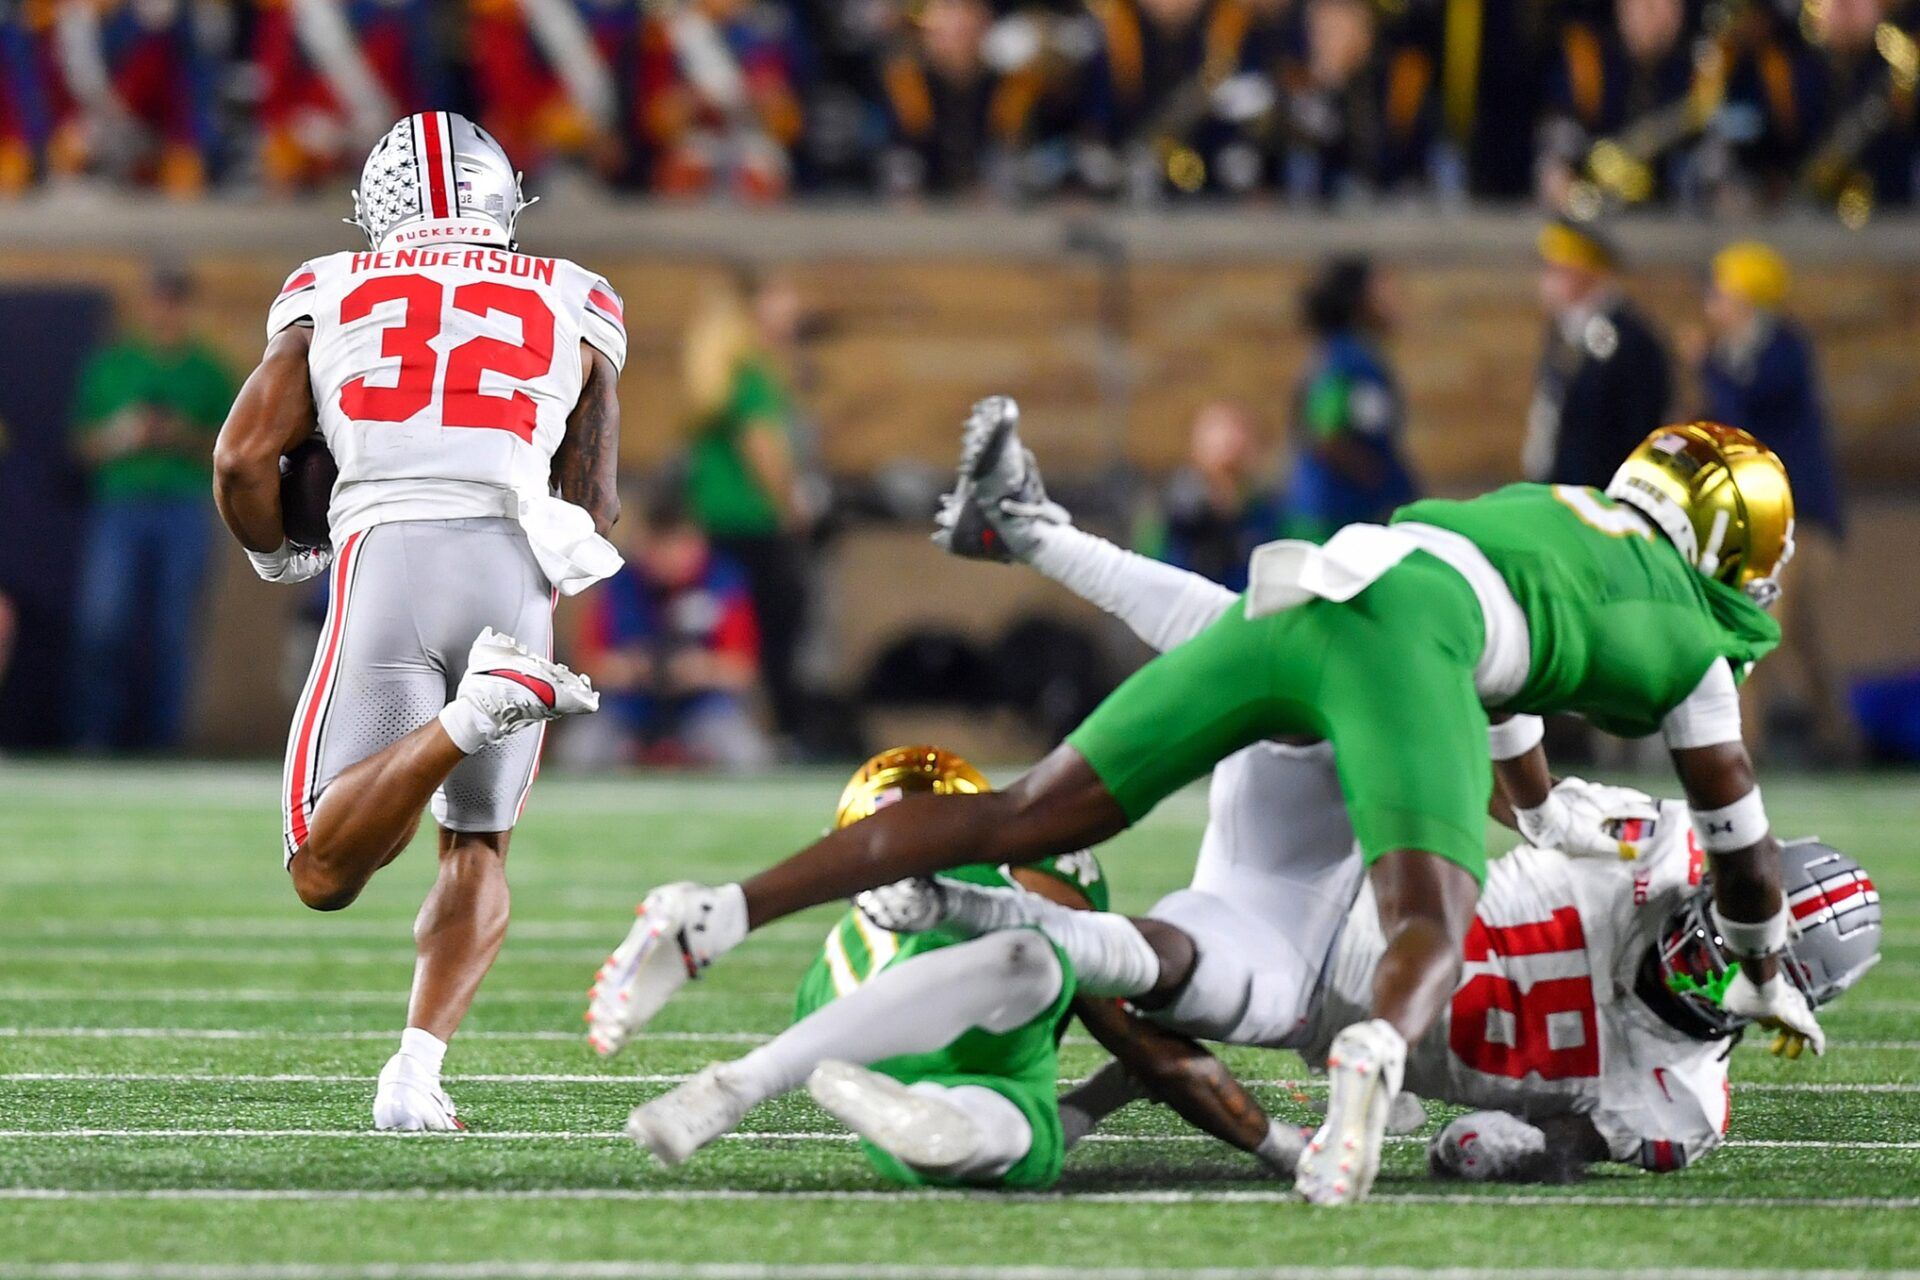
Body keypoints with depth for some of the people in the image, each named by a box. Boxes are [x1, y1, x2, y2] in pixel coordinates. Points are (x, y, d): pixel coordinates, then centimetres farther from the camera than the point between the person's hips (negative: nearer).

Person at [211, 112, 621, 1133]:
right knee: (477, 846, 19)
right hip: (516, 569, 1)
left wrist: (278, 557, 28)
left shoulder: (327, 298, 19)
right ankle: (414, 1075, -1)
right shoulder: (571, 308, 21)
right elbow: (595, 503, 18)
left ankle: (467, 715, -30)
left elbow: (243, 458, 8)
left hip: (383, 553, -1)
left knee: (326, 874, -4)